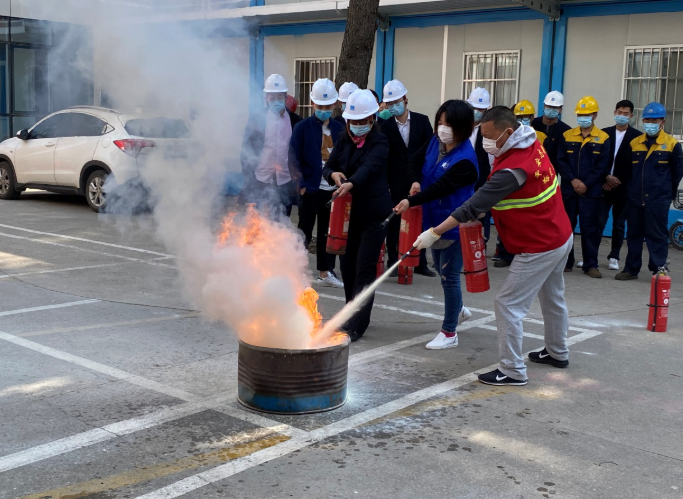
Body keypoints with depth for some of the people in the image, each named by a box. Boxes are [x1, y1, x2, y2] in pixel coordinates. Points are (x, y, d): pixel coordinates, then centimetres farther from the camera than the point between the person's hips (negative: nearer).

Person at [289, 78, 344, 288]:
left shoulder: (339, 129, 7)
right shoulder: (302, 127, -3)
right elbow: (294, 158, -7)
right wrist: (302, 183, -14)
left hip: (332, 188, 4)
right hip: (310, 188, -4)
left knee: (328, 231, 10)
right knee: (304, 232, 4)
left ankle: (325, 272, 20)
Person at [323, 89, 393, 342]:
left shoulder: (379, 142, -12)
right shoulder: (344, 139, 8)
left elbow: (369, 167, -30)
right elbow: (328, 166, 7)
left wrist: (351, 184, -49)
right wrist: (334, 174, -17)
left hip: (373, 213, -6)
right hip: (349, 211, 6)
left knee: (364, 269, -7)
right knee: (347, 265, 10)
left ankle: (356, 326, -5)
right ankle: (352, 316, 26)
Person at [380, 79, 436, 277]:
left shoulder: (422, 120, 1)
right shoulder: (385, 125, -3)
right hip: (397, 183, -1)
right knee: (394, 222, 4)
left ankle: (421, 263, 17)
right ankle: (393, 261, 15)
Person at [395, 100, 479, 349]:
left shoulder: (465, 158, -23)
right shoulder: (435, 142, 0)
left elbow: (442, 186, -31)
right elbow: (417, 160, 14)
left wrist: (411, 202, -39)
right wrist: (416, 181, -6)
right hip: (434, 218, 8)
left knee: (449, 276, 1)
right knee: (441, 271, 23)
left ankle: (449, 332, 15)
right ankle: (458, 310, 48)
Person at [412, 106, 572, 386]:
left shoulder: (514, 169, -29)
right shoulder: (533, 146, 0)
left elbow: (476, 203, -30)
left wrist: (435, 232, -29)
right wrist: (482, 212, -3)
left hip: (539, 248, -10)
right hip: (561, 237, 10)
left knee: (508, 304, -4)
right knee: (552, 298, 24)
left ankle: (513, 371, 3)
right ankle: (557, 353, 43)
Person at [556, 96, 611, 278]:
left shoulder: (603, 138, 2)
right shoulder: (567, 136, 7)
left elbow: (603, 166, -3)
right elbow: (561, 161, 1)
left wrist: (586, 184, -12)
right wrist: (573, 180, -13)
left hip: (591, 192, -2)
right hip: (568, 189, 2)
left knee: (590, 228, 0)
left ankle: (590, 265, 7)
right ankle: (565, 261, 17)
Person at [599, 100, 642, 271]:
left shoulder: (637, 136, 0)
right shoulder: (604, 133, 7)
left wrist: (618, 181, -6)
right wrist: (607, 177, -8)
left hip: (623, 188, -1)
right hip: (604, 186, 1)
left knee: (619, 225, 6)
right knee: (598, 222, -5)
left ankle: (614, 257, 16)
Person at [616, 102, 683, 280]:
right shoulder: (634, 143, 8)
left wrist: (668, 192, 8)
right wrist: (630, 190, 10)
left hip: (659, 200, -4)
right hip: (635, 199, 4)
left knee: (657, 236, 0)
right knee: (633, 235, 10)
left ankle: (659, 270, 7)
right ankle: (631, 269, 19)